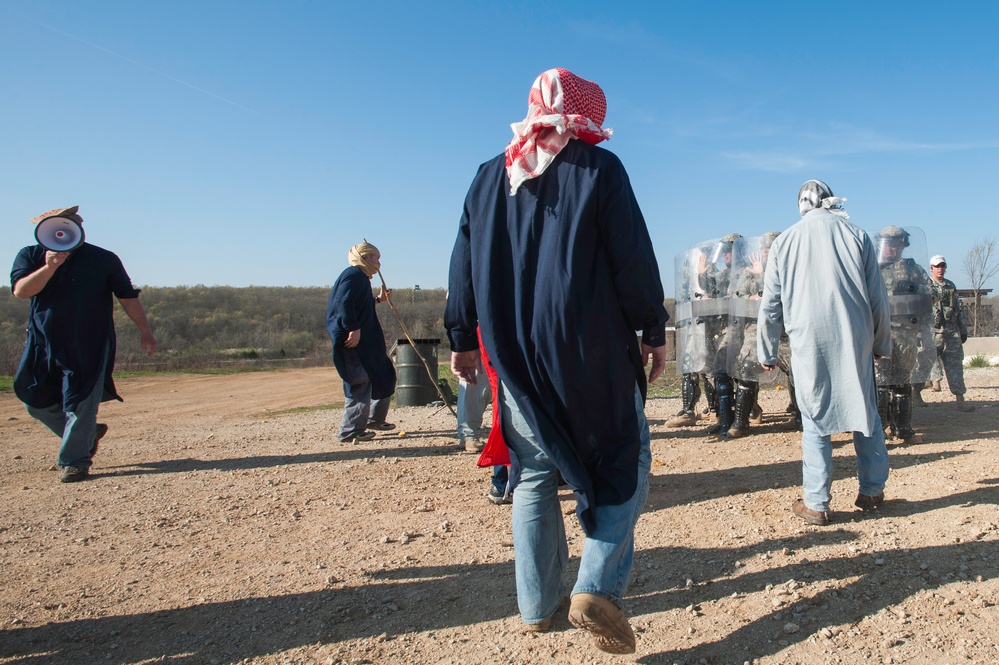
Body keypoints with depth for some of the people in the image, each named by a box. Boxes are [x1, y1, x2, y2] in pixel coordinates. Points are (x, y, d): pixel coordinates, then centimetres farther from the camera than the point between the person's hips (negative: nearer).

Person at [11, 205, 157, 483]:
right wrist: (50, 267, -22)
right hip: (43, 344, 4)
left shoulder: (104, 259, 0)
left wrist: (145, 331, -2)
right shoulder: (30, 256, 6)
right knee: (36, 402, 10)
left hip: (90, 347, -4)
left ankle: (74, 461, 10)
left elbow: (127, 297, 2)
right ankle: (88, 433, 29)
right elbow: (20, 290, -10)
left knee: (80, 404, -3)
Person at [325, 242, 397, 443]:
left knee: (383, 375, 17)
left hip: (365, 342, 11)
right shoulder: (353, 275, -12)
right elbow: (344, 303, -24)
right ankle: (351, 431, -4)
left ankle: (375, 419, 28)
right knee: (360, 382, -10)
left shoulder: (361, 277, 20)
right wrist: (354, 329, -27)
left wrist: (378, 299, 30)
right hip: (353, 339, -11)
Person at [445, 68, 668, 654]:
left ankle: (537, 606, 20)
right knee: (625, 461, 9)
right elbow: (634, 258, -6)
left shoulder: (491, 176, 11)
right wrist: (654, 330, 3)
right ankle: (598, 588, -5)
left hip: (516, 353, 5)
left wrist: (462, 337, 19)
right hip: (593, 349, -4)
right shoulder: (599, 168, -2)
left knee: (533, 474, 14)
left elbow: (465, 262, 12)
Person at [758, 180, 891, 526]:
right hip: (856, 341, 1)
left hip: (808, 343, -1)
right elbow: (878, 298, 6)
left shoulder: (784, 242, 5)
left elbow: (770, 306, 5)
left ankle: (815, 503, 7)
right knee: (866, 413, 14)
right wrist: (881, 344, 16)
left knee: (814, 420, 4)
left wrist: (767, 352, 13)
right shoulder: (856, 235, 6)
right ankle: (872, 491, 24)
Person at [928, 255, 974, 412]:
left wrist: (963, 329, 17)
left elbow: (959, 309, 22)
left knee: (955, 365, 2)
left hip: (952, 331, 5)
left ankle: (960, 400, 3)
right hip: (932, 332, -5)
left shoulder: (951, 286, 17)